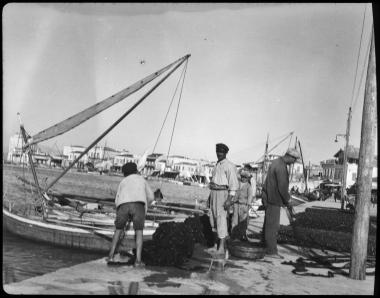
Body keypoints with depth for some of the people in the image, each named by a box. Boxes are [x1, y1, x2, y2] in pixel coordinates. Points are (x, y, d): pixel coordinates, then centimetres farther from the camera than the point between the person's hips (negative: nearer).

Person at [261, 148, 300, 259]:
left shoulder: (276, 162, 11)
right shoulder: (281, 167, -20)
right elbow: (282, 188, -22)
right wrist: (288, 202, -9)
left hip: (268, 197, 10)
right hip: (273, 200, -10)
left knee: (268, 224, 15)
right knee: (273, 226, -4)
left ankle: (266, 247, 23)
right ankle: (271, 251, 2)